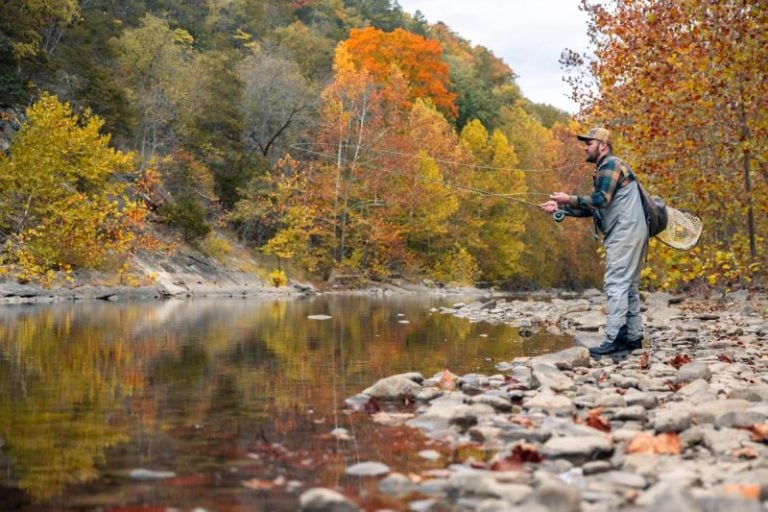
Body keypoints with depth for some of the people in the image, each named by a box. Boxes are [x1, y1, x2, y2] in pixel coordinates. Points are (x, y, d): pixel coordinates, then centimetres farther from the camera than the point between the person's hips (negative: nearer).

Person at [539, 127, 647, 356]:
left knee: (616, 284, -13)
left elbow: (600, 200, -20)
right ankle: (633, 337, 16)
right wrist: (560, 208, 13)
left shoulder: (610, 165, -8)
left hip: (625, 233, -11)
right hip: (629, 234, 11)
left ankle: (613, 340, -16)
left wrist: (569, 199, -15)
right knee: (628, 286, 12)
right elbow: (593, 208, 20)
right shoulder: (605, 169, 23)